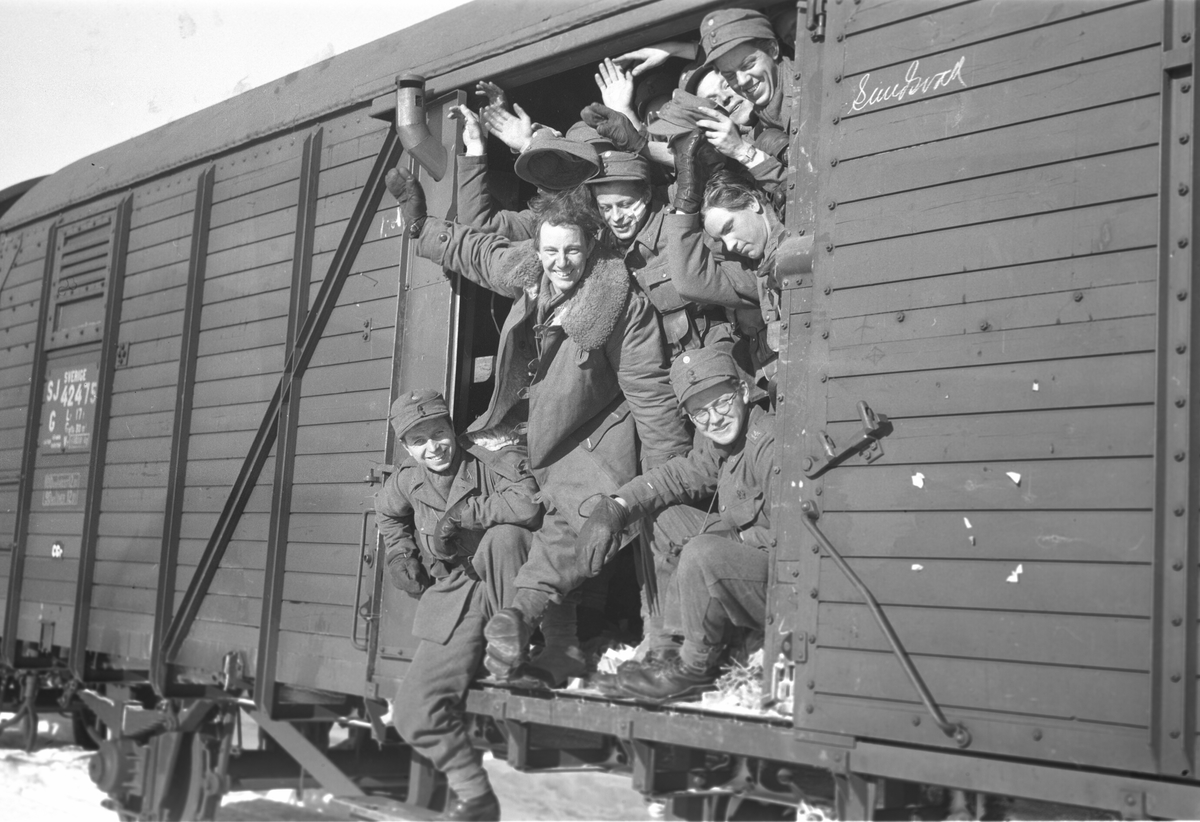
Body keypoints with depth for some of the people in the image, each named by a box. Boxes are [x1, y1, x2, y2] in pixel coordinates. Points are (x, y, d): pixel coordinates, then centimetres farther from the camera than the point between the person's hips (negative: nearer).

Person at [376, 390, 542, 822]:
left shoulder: (496, 459, -10)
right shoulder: (407, 481, 7)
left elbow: (529, 504, -31)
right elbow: (387, 513, 33)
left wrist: (460, 515, -23)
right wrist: (401, 555, 17)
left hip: (504, 592, -3)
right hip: (454, 603, 4)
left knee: (504, 536, -36)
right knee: (414, 713, -14)